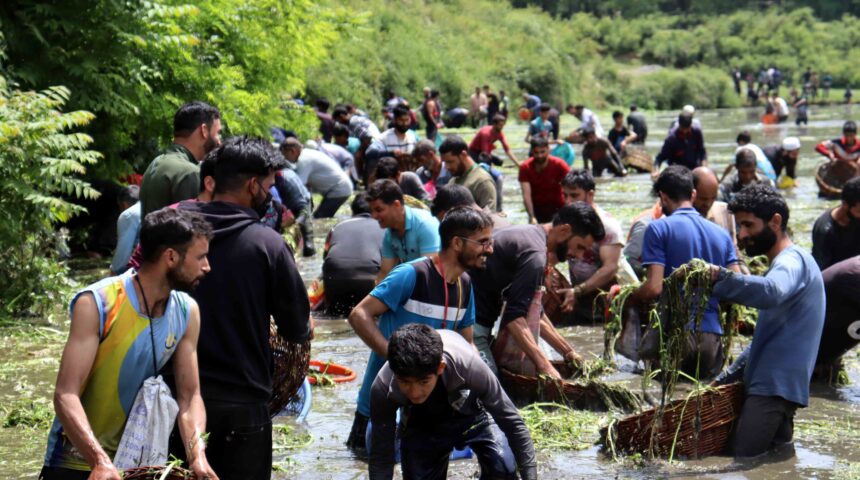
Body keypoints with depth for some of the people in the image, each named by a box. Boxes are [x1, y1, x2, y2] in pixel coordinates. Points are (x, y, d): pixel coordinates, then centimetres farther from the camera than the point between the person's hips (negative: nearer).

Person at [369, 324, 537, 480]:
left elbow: (512, 421, -30)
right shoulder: (383, 388, -34)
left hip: (471, 413, -1)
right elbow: (381, 457, -24)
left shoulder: (465, 363, -40)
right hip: (422, 426, 1)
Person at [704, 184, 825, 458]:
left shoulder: (793, 261, -8)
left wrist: (718, 277, -39)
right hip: (771, 386, 10)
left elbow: (770, 292, -35)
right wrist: (726, 378, 22)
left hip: (775, 387, -10)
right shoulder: (786, 262, 26)